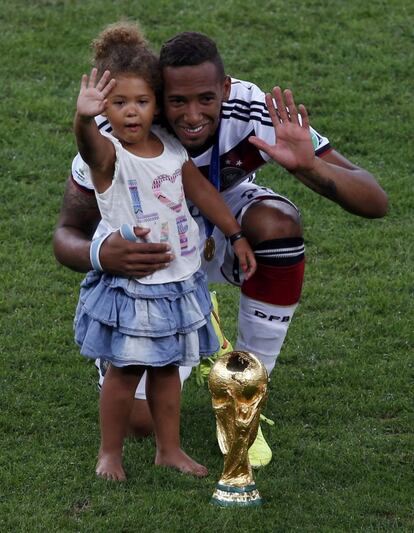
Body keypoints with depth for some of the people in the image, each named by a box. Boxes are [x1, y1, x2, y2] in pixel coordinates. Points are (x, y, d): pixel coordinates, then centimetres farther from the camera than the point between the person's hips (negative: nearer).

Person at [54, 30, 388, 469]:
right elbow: (67, 235, -22)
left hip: (225, 224, 1)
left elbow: (374, 203, -32)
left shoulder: (258, 115, -32)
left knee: (278, 223, -36)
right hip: (149, 246, -1)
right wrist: (100, 255, -47)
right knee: (138, 417, -11)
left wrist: (308, 166, -53)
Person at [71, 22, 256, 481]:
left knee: (166, 369, 15)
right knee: (125, 371, 2)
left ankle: (169, 449, 27)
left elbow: (201, 190, 16)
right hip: (130, 285, -5)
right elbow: (92, 148, -43)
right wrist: (83, 118, -65)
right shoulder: (108, 155, -17)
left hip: (179, 282, 5)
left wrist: (236, 235, 18)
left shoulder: (170, 147, 2)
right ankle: (110, 452, 19)